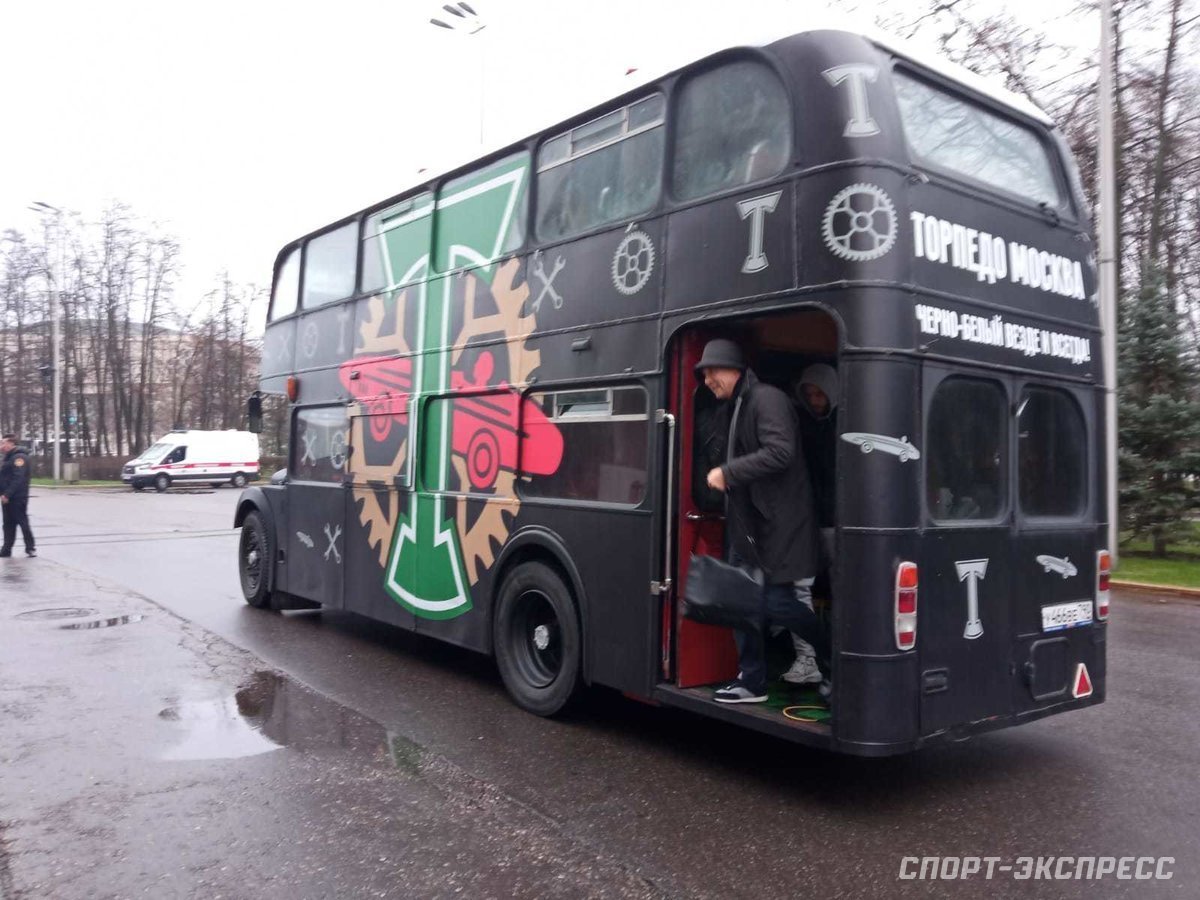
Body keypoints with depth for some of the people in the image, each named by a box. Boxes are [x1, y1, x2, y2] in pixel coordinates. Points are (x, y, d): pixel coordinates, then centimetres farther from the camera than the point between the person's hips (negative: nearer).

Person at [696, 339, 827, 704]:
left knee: (781, 603, -5)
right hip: (749, 525, 9)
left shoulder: (767, 399, -12)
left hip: (780, 524, -9)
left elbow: (780, 452, -24)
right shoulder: (737, 408, 18)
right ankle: (752, 680, 20)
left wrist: (728, 473, -20)